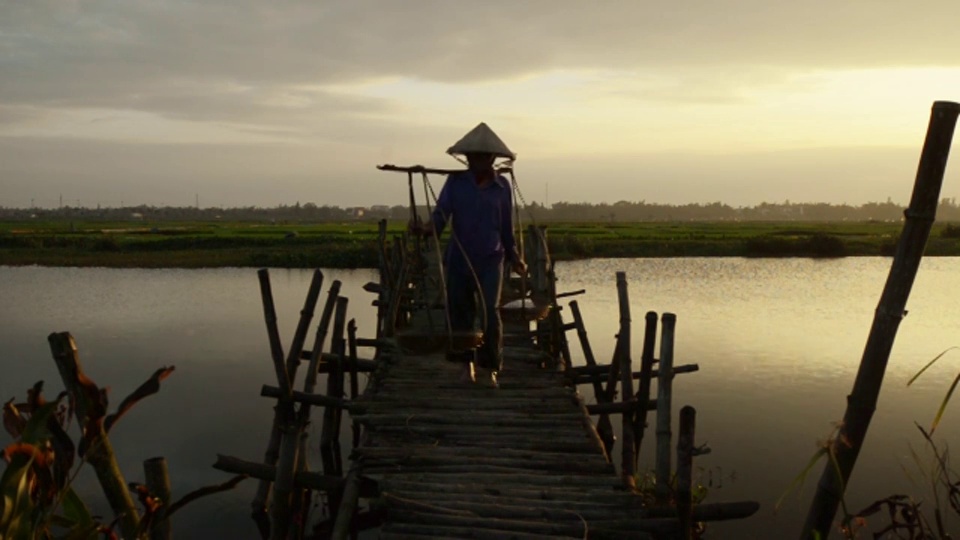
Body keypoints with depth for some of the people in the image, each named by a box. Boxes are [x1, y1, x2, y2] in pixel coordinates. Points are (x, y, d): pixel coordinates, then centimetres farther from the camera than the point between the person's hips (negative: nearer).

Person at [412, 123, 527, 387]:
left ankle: (489, 368, 4)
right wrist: (430, 227, -32)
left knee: (489, 312, -13)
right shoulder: (455, 181, -1)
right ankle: (466, 363, 30)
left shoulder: (502, 186, 2)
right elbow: (442, 212, -11)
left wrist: (514, 257, 11)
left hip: (490, 260, -1)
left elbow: (506, 226, 10)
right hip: (459, 258, 1)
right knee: (459, 313, 9)